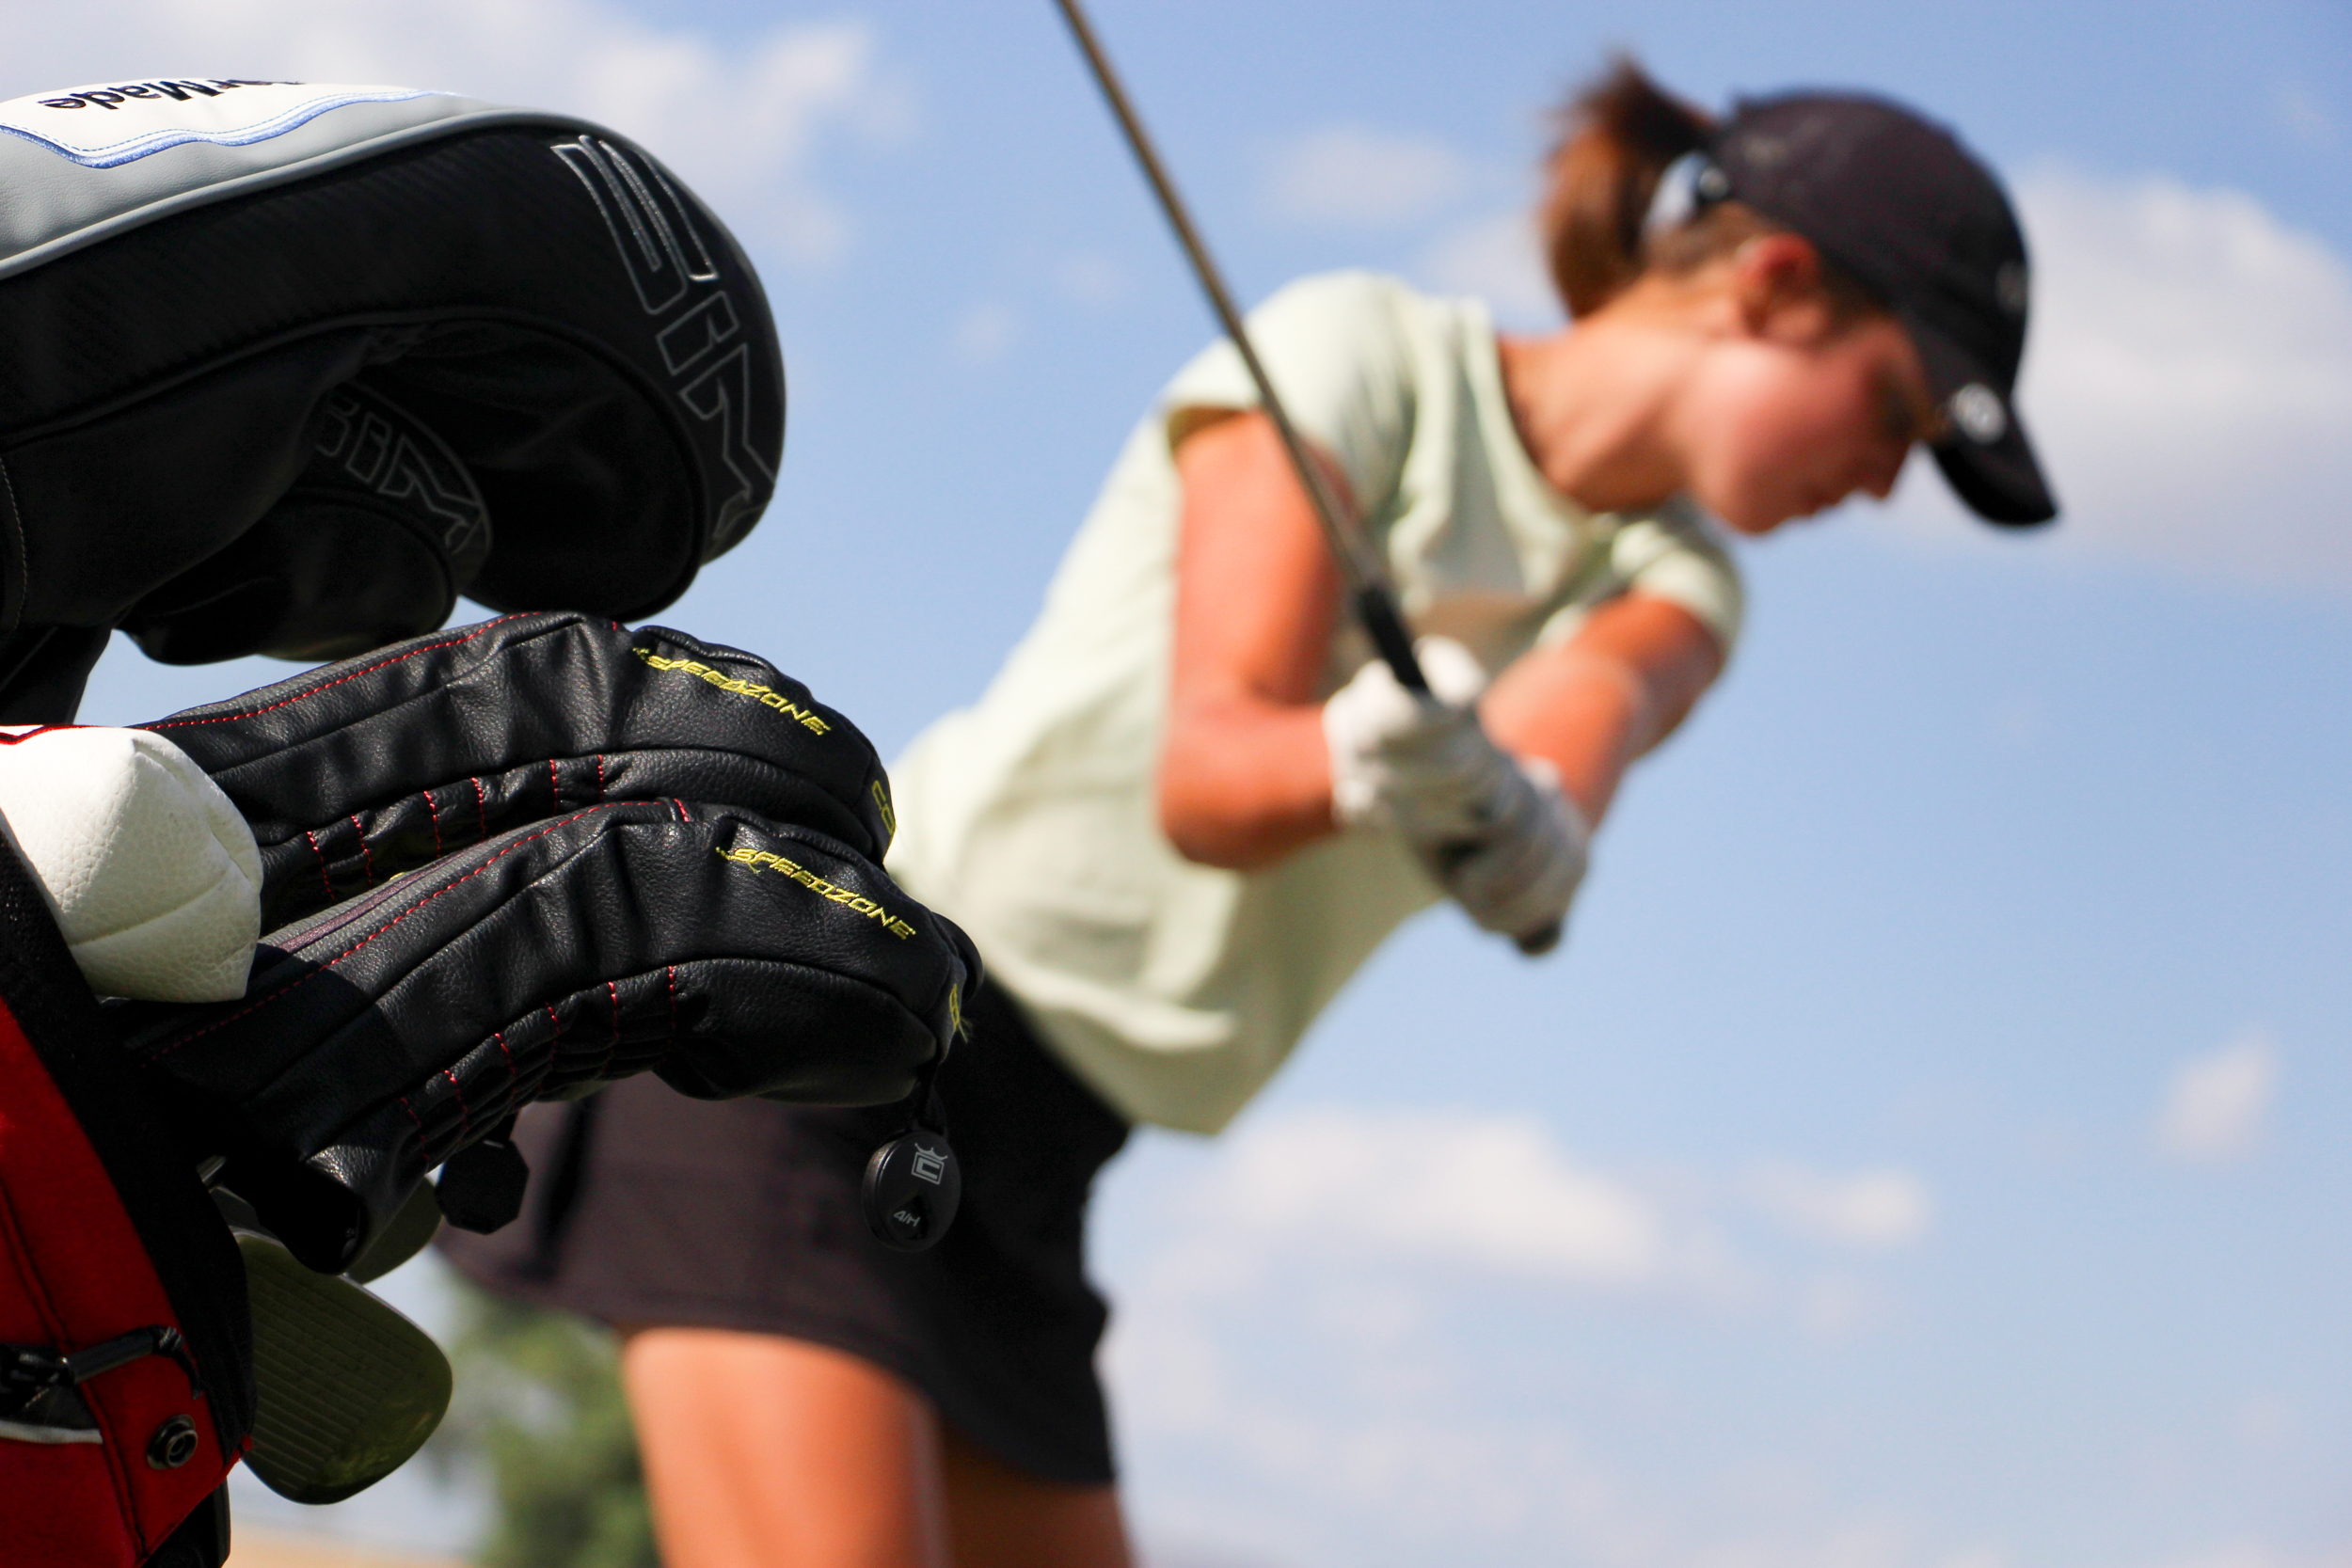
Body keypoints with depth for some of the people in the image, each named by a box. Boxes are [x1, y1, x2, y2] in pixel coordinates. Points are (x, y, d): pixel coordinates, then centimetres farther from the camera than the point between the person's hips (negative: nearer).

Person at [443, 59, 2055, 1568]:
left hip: (1016, 1161, 8)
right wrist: (1365, 756, -39)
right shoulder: (1357, 352, -6)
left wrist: (1507, 814, -36)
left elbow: (1571, 738, -14)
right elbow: (1208, 774, -18)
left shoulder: (1672, 585, 11)